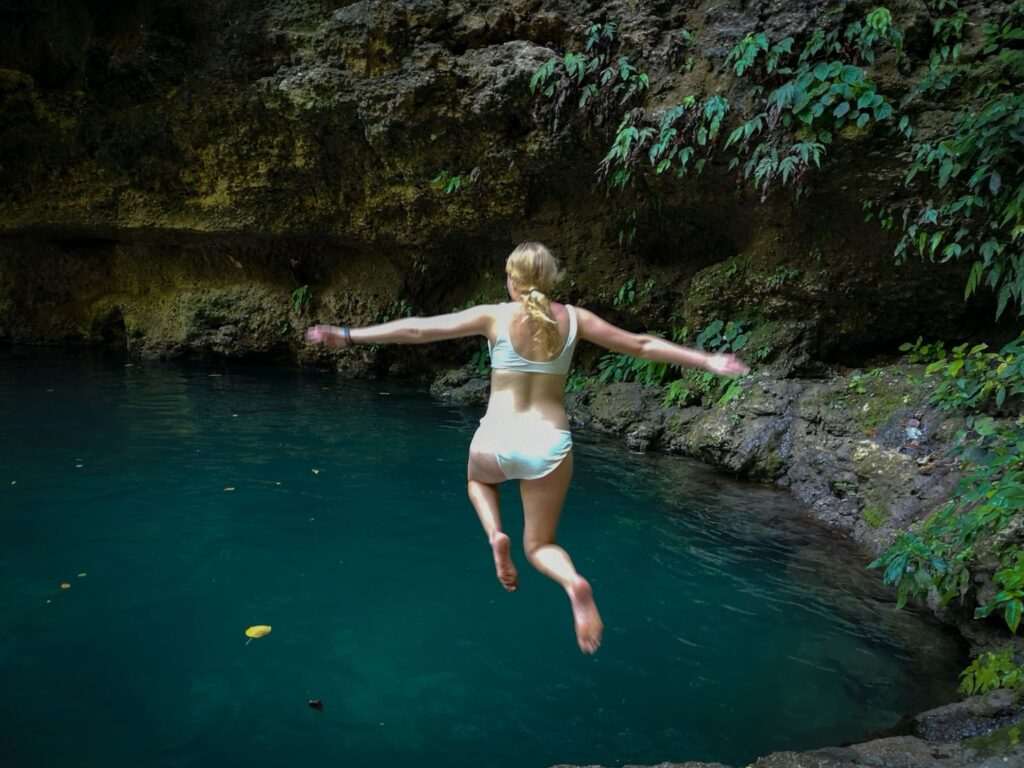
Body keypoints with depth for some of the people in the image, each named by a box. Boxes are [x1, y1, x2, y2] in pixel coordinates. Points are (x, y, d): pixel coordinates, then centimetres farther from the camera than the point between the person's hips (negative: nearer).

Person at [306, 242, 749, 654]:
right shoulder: (573, 319, 3)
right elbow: (642, 345, 8)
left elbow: (416, 329, -2)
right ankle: (575, 584, -18)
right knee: (540, 546, 17)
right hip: (551, 446, 2)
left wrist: (348, 337, 6)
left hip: (498, 442, -1)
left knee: (477, 479, 37)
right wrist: (709, 361, 19)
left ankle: (496, 536, 7)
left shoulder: (493, 316, -3)